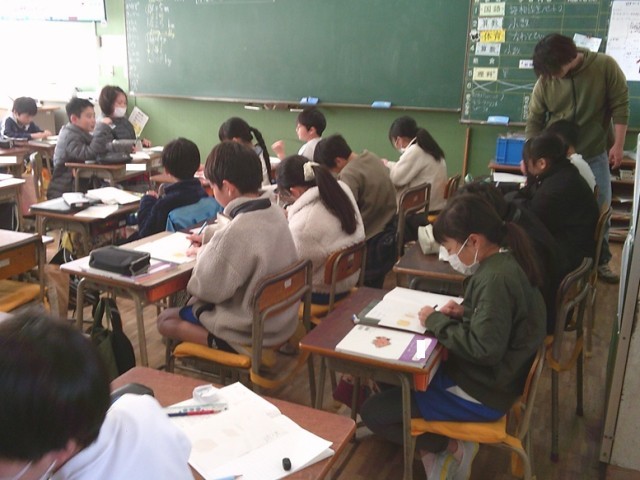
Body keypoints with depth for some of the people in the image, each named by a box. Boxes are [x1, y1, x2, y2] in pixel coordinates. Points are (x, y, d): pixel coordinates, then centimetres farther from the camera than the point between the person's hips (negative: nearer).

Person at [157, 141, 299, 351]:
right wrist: (210, 237, 15)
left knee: (165, 320, 11)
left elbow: (209, 288, -20)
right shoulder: (274, 211, -6)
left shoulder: (238, 232, -32)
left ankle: (220, 345, 4)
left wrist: (204, 253, -3)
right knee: (192, 303, 29)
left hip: (250, 332, -8)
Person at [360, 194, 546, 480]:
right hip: (489, 375, 10)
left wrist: (436, 321, -19)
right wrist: (463, 313, -1)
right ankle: (439, 441, 11)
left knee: (372, 412, -6)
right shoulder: (505, 262, 1)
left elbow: (484, 348, -31)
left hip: (482, 392, -10)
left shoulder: (496, 278, -28)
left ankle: (449, 448, 8)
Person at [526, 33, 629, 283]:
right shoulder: (545, 80, -9)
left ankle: (601, 261, 25)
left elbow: (620, 106, -8)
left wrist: (618, 145, -11)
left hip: (595, 156, 0)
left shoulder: (605, 66, -12)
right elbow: (534, 121, -1)